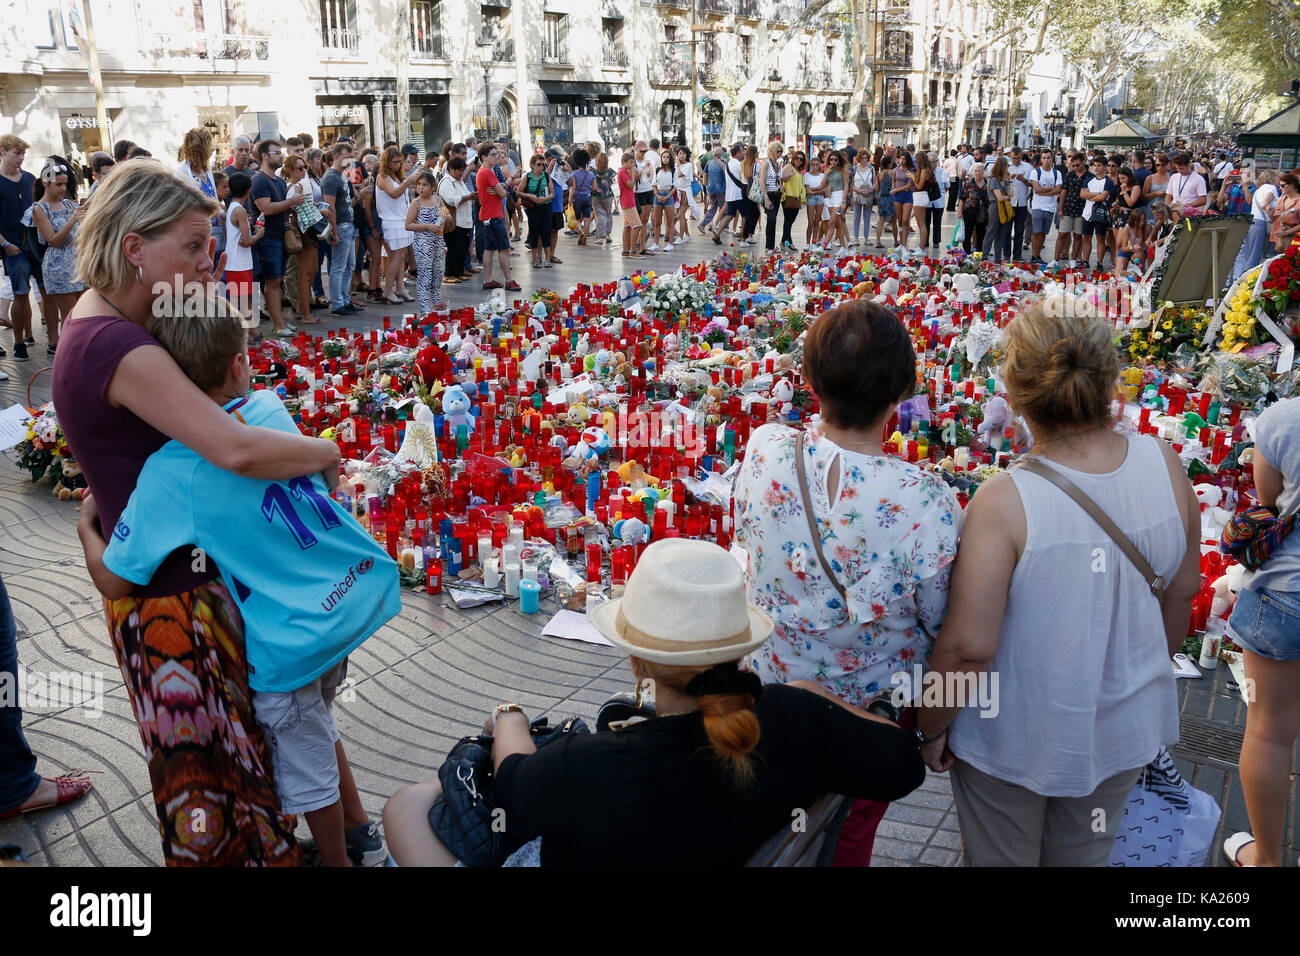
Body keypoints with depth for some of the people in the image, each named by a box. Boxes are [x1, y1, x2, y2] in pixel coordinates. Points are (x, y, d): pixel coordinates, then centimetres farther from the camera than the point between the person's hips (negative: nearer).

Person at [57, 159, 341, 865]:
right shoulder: (117, 348, -27)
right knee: (210, 774, 6)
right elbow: (237, 449, -36)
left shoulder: (94, 324, 5)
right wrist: (326, 453, -22)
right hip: (171, 600, -10)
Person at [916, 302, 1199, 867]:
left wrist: (930, 728, -8)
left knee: (1002, 860, 22)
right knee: (1084, 857, 29)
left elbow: (968, 647, -27)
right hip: (1124, 730, 5)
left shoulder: (1005, 502, -31)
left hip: (1014, 739, -5)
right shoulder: (1164, 465, -15)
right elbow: (1183, 590, 1)